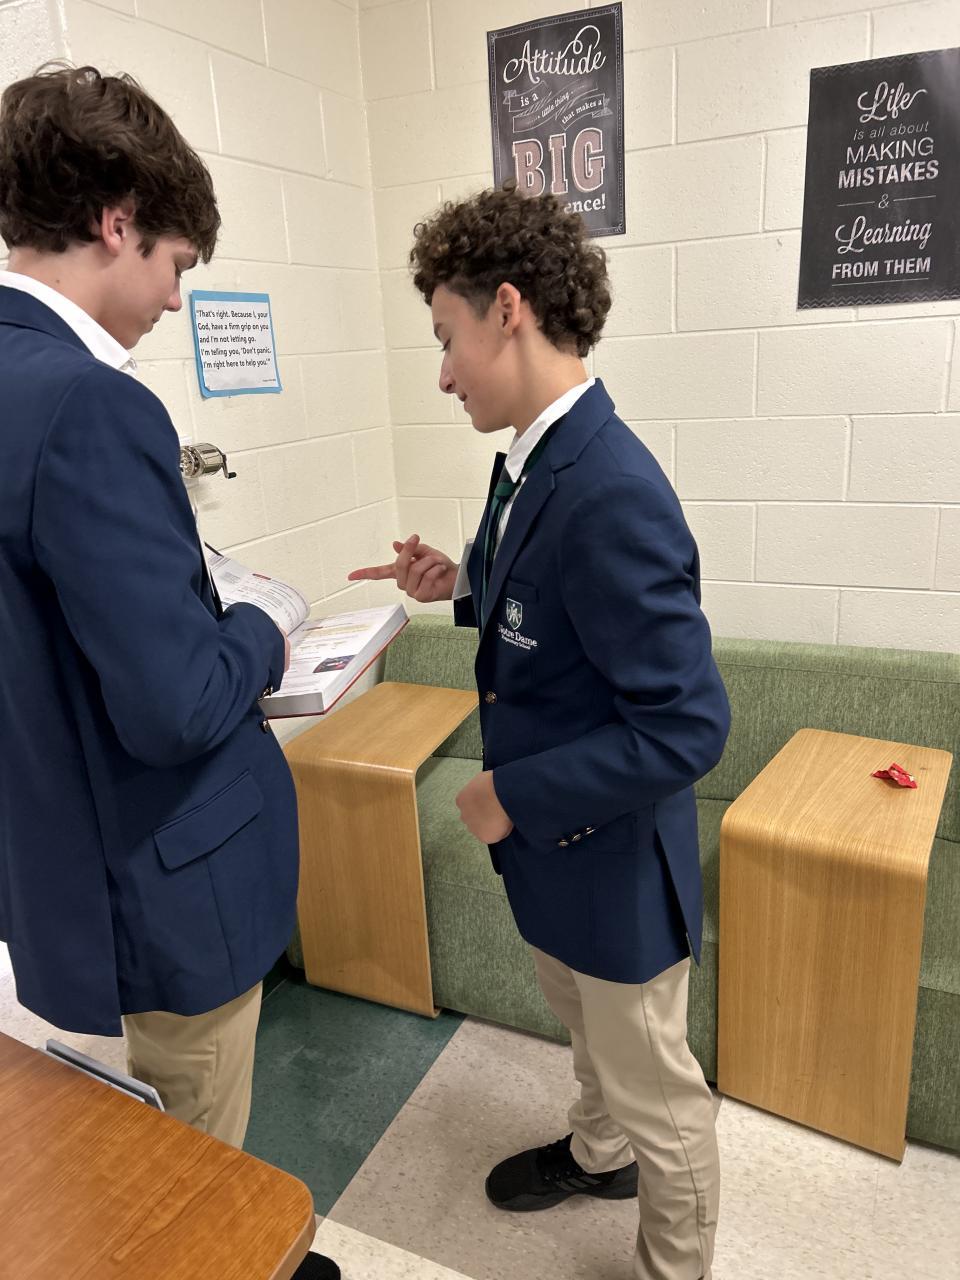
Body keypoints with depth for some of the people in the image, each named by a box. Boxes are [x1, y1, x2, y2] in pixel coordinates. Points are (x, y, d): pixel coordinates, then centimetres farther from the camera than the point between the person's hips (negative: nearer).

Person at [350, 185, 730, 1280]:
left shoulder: (611, 492, -31)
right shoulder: (532, 455, -1)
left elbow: (685, 726, -30)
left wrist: (514, 798, -21)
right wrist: (464, 582, -2)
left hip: (614, 859, -9)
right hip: (549, 841, 9)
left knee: (656, 1092, 18)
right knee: (589, 1028, 33)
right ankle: (598, 1155, 61)